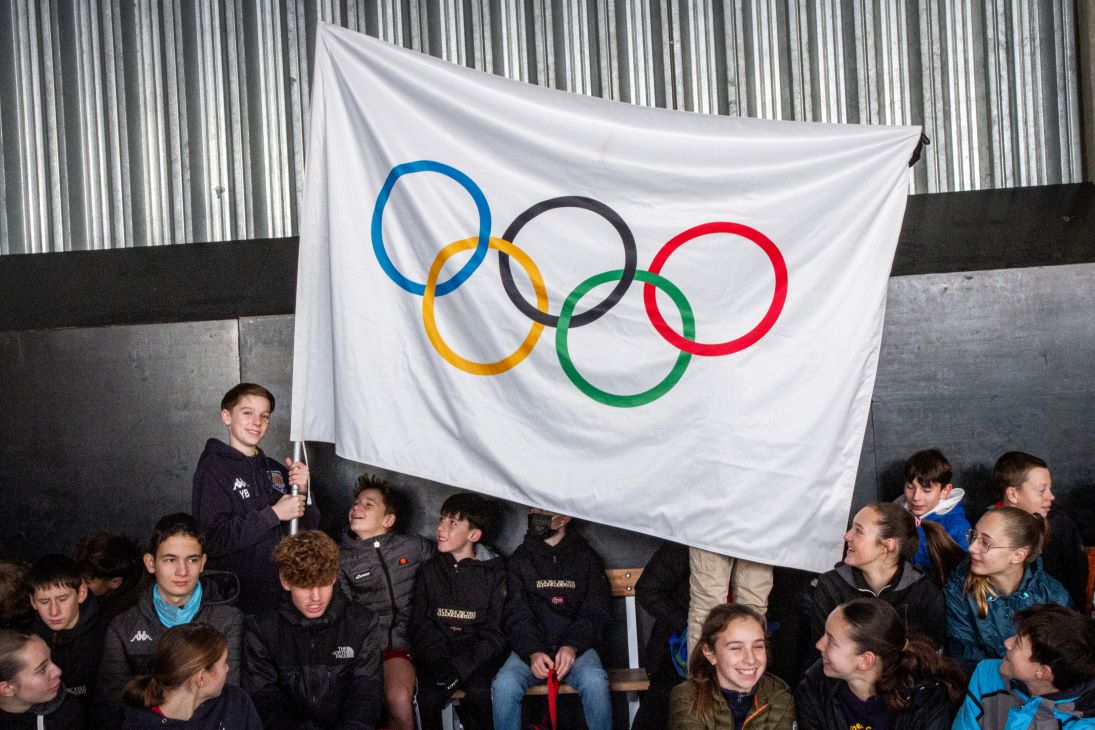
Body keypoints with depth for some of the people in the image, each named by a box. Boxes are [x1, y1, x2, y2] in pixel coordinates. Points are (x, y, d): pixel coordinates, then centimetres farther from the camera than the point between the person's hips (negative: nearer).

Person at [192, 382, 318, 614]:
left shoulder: (275, 469, 10)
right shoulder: (213, 469, -7)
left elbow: (310, 528, 11)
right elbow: (213, 539, -19)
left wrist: (302, 492, -7)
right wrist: (273, 514, -19)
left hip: (283, 593, 5)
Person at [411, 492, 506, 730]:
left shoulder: (495, 572, 2)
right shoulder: (430, 570, 10)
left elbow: (495, 631, -3)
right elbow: (420, 624, 5)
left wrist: (461, 666, -17)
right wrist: (438, 661, -14)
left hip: (478, 654, -1)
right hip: (438, 653, 2)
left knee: (479, 691, -31)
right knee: (429, 698, -27)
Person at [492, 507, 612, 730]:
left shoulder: (586, 558, 10)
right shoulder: (520, 559, 11)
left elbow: (595, 615, 3)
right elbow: (516, 617, 2)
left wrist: (572, 647, -16)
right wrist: (533, 652, -17)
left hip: (576, 646, -1)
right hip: (530, 648, 1)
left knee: (594, 680, -33)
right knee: (504, 684, -30)